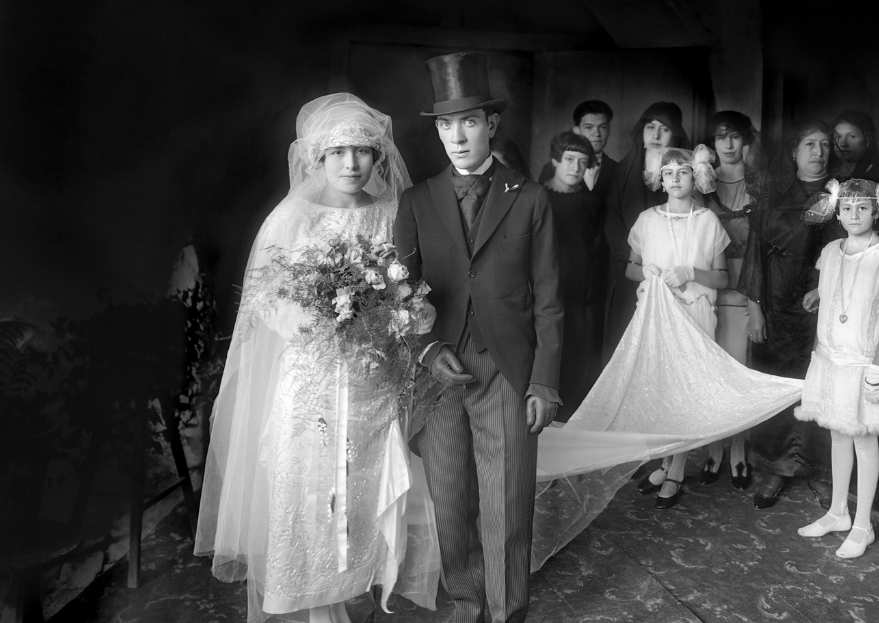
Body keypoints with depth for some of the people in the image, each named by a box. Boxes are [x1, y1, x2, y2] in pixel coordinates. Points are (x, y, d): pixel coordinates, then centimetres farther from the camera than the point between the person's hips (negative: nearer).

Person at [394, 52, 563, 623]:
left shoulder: (530, 199, 3)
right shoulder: (417, 202, 7)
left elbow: (547, 299, 1)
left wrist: (545, 382, -4)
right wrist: (427, 348, -9)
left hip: (508, 375, -2)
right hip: (438, 372, 2)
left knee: (506, 510, 3)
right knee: (450, 506, 11)